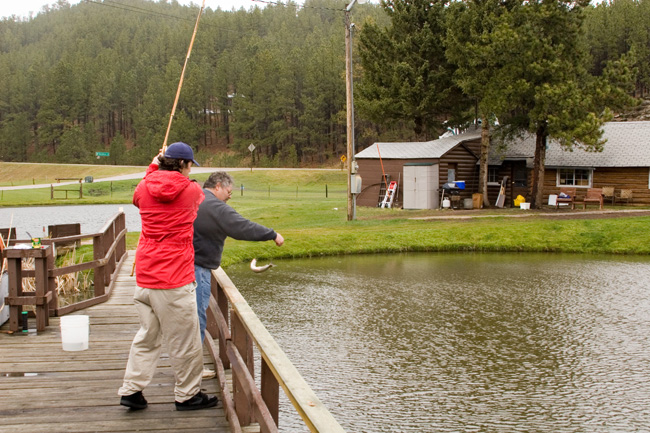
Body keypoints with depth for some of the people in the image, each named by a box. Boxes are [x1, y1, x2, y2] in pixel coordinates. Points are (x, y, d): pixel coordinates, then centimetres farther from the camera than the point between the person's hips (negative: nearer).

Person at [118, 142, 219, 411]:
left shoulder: (145, 187, 5)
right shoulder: (191, 190, -7)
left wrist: (152, 169, 34)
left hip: (145, 275, 6)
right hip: (175, 277, -6)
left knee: (148, 334, 18)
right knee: (184, 339, 6)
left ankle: (131, 390, 18)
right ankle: (187, 395, 16)